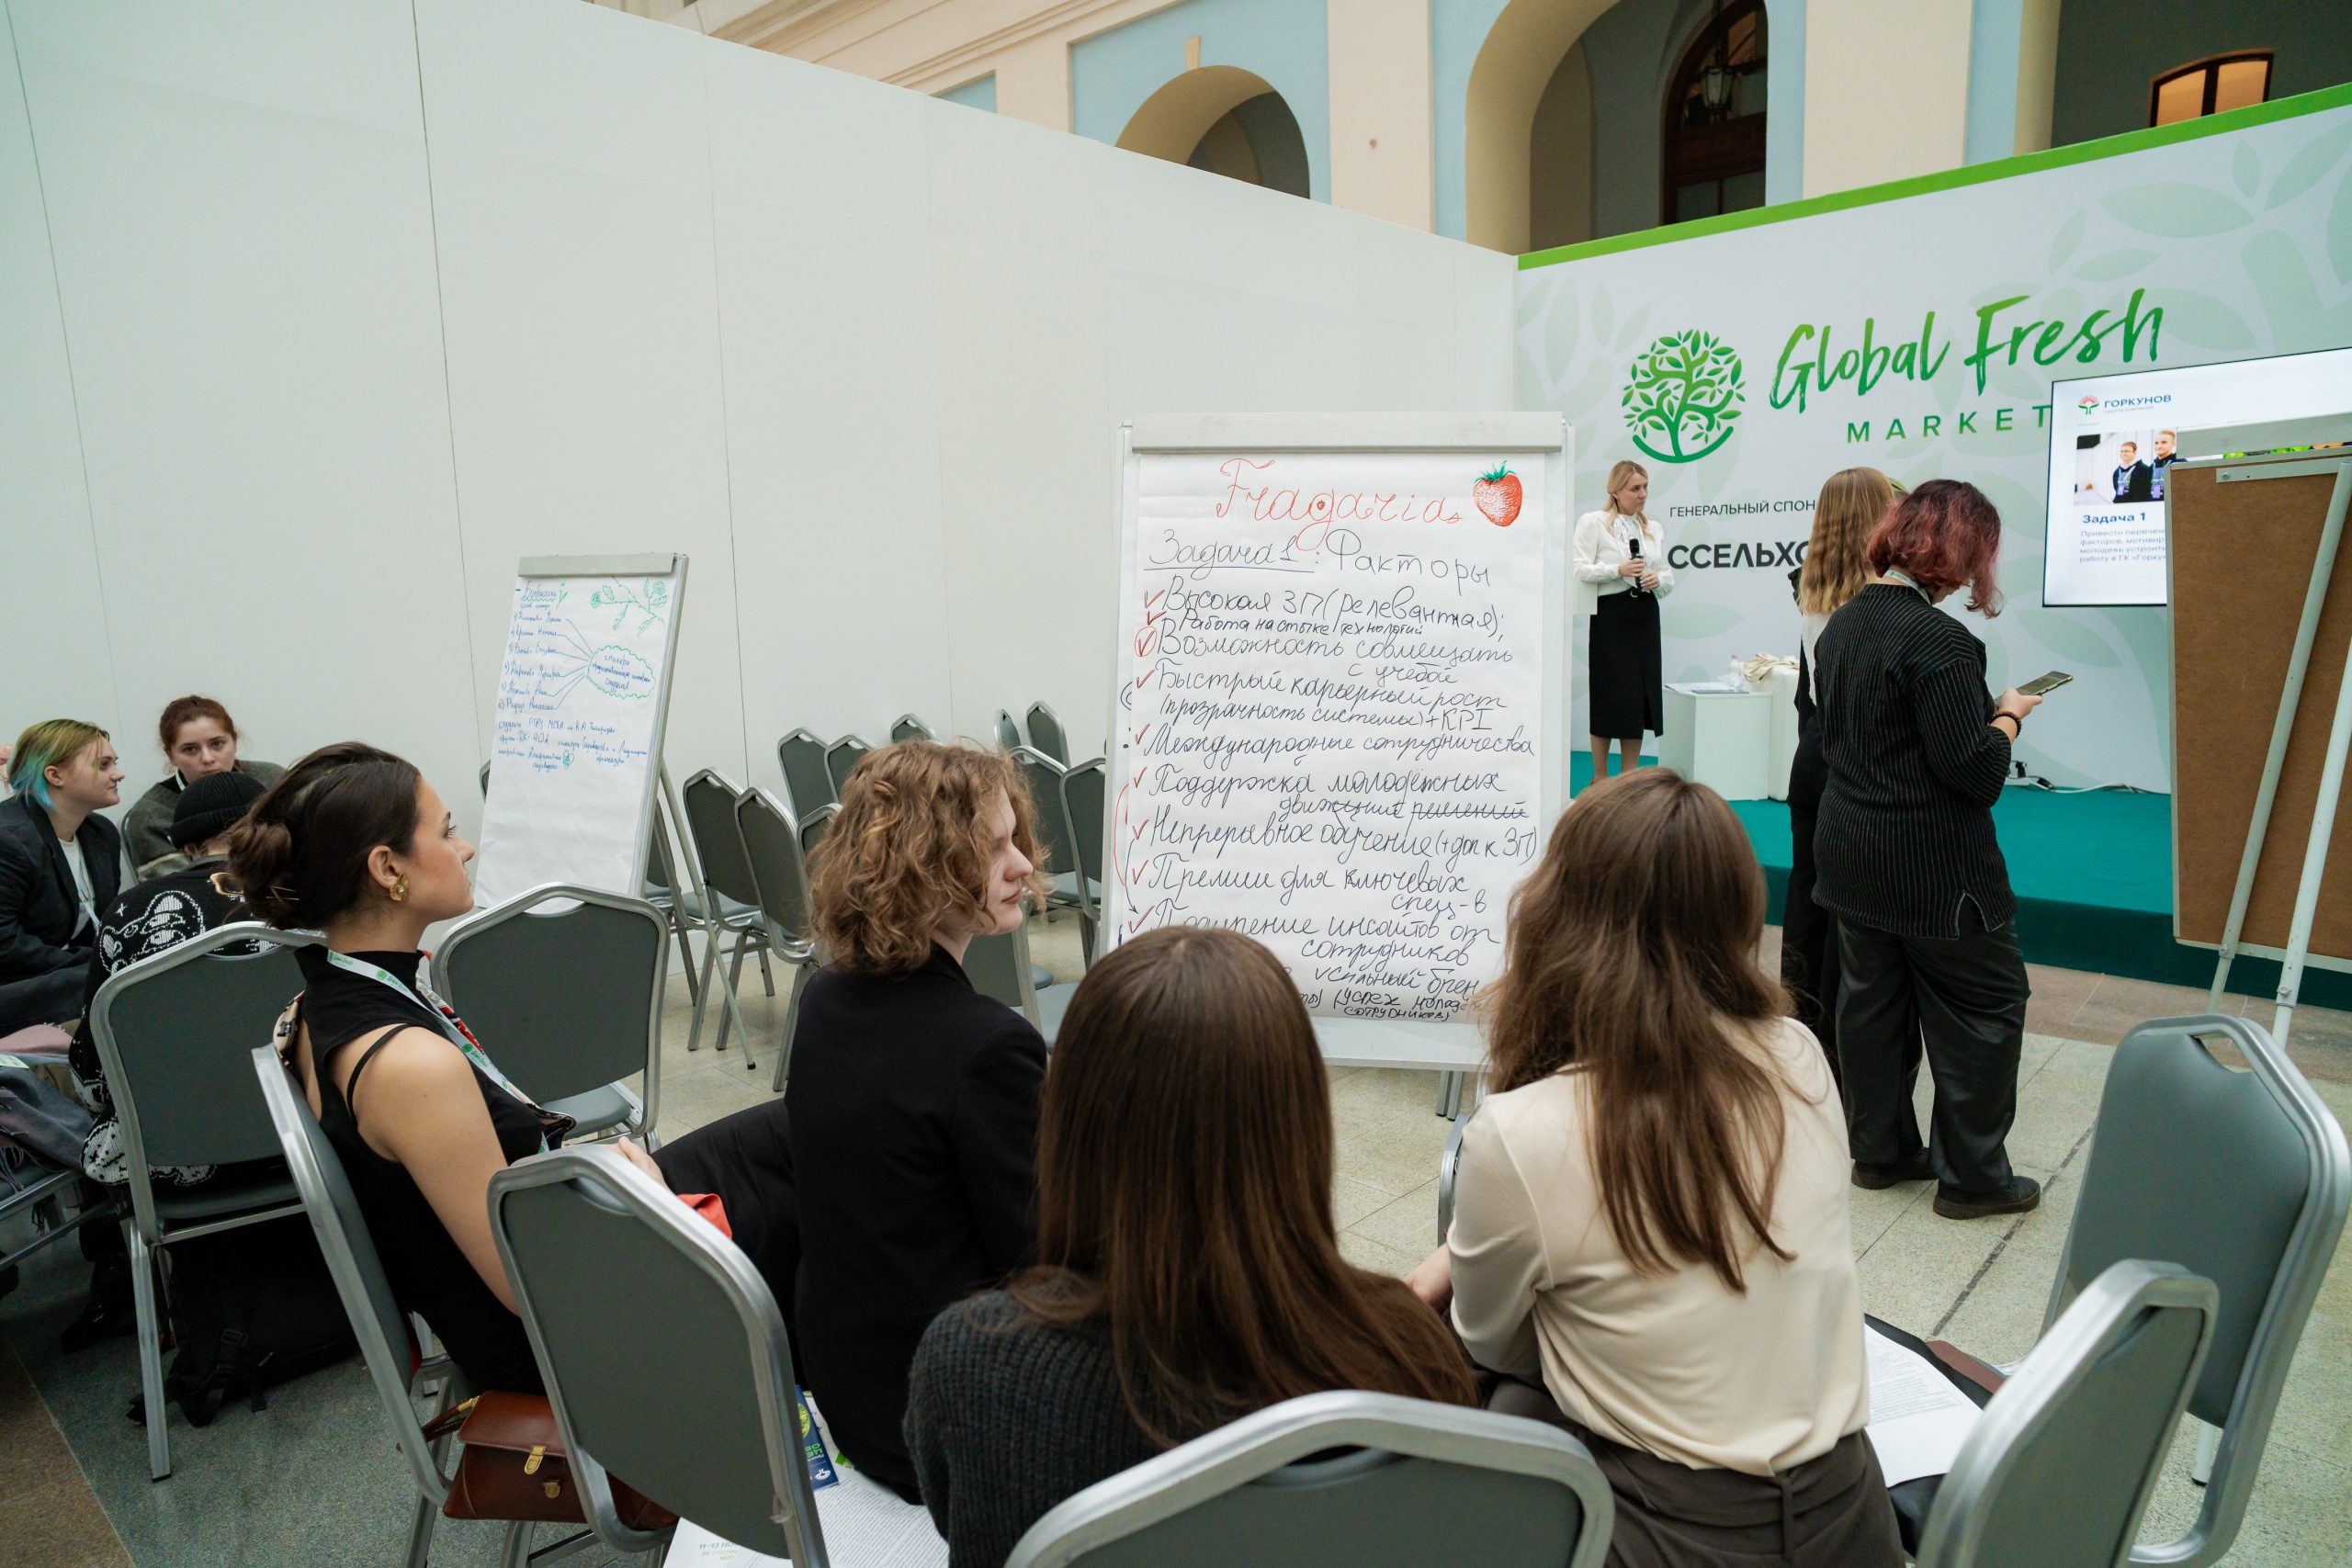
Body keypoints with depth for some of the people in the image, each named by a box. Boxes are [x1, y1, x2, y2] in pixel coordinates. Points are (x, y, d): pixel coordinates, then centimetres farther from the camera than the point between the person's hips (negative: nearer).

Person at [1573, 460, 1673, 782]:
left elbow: (1669, 578, 15)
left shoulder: (1653, 529, 17)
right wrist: (1618, 570, -21)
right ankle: (1600, 777, 7)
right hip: (1610, 613, -5)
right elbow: (1580, 569, -9)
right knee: (1609, 695, -4)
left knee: (1640, 694, 5)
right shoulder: (1593, 522, 1)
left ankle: (1629, 776, 13)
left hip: (1645, 614, 5)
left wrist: (1657, 579, -7)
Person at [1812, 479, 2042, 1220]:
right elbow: (1977, 771, -21)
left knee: (1872, 1001, 16)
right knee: (1984, 1006, 8)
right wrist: (2007, 715, -3)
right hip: (1932, 868, -8)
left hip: (1851, 853, 8)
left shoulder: (1842, 623, 6)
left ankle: (1881, 1151, 28)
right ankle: (1972, 1177, 17)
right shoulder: (1937, 639, -22)